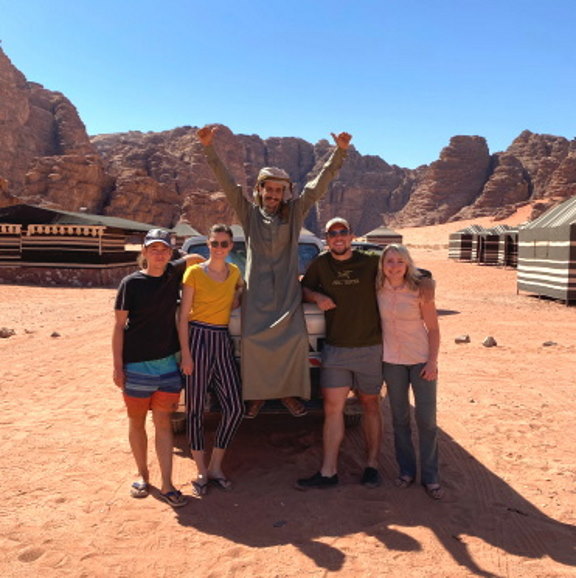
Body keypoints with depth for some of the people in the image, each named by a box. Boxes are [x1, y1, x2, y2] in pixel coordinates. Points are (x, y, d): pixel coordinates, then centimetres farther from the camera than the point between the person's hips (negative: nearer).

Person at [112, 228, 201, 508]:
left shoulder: (174, 273, 3)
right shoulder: (131, 283, -7)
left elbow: (194, 258, 22)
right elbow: (119, 326, -5)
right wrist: (117, 366, -9)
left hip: (168, 362, 2)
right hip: (137, 365, -2)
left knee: (163, 423, 5)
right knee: (137, 422, 11)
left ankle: (166, 486, 10)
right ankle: (142, 475, 30)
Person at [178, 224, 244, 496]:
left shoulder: (235, 273, 10)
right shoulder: (194, 272, -4)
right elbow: (183, 316, -6)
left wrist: (243, 290, 1)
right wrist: (185, 353, -11)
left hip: (223, 340, 5)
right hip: (198, 338, -4)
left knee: (235, 407, 0)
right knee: (196, 407, 3)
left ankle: (215, 466, 18)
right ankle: (201, 471, 17)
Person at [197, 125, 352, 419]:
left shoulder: (295, 212, 8)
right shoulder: (249, 213, 6)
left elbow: (319, 184, 1)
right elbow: (227, 183, -1)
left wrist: (340, 152, -7)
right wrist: (209, 148, -10)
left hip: (287, 289, 1)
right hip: (256, 289, 0)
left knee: (295, 338, -10)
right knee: (253, 339, -7)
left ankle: (289, 392, 8)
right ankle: (255, 394, 10)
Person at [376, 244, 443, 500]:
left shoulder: (420, 291, -12)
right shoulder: (378, 291, -6)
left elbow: (433, 329, -7)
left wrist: (433, 362, -12)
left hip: (421, 360, -2)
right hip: (392, 360, 2)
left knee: (426, 419, 0)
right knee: (399, 418, 10)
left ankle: (430, 477, 14)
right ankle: (406, 470, 25)